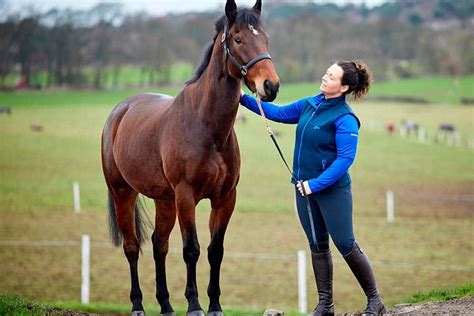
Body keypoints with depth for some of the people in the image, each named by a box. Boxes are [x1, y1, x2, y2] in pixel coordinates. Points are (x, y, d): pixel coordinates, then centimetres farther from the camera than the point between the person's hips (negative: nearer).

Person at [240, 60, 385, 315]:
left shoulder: (345, 119, -18)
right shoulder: (310, 105, 5)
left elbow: (345, 159, -23)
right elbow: (278, 113, 16)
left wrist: (315, 184, -24)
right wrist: (245, 99, 8)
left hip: (332, 189, -7)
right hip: (304, 187, 7)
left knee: (346, 245, -4)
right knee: (317, 246, 12)